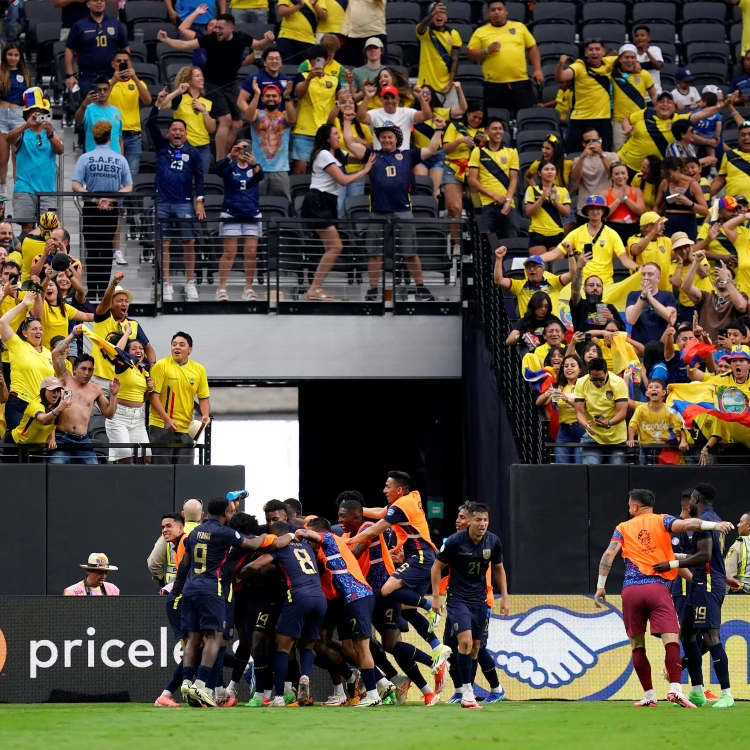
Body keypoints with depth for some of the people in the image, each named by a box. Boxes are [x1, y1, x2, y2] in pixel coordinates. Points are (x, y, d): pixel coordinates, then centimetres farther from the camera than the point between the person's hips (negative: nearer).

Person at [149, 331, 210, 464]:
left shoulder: (199, 370, 7)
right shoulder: (161, 366, -5)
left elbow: (204, 398, 12)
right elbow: (154, 395, -9)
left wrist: (205, 416, -8)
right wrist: (167, 419, -18)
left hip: (186, 428, 4)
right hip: (162, 426, -4)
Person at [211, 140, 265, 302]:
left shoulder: (253, 168, 5)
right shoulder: (229, 167, 1)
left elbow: (260, 175, -18)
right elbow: (215, 169, -19)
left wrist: (253, 164, -39)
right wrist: (230, 156, -34)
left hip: (252, 215, 2)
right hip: (231, 215, -2)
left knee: (251, 253, 0)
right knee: (228, 253, -5)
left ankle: (249, 289, 6)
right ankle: (221, 289, -4)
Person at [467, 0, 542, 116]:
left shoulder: (519, 27, 10)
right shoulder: (481, 32, 6)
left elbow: (532, 47, 13)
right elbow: (470, 54, 4)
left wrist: (537, 69, 4)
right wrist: (486, 51, -13)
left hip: (520, 82, 1)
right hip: (494, 85, -1)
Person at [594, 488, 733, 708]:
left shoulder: (623, 528, 15)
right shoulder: (662, 521, 9)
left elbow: (609, 554, 4)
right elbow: (685, 524, -9)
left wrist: (600, 587, 5)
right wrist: (712, 524, -20)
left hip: (630, 591, 2)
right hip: (657, 588, -2)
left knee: (637, 644, 11)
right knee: (670, 639, -9)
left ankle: (649, 695, 9)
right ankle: (675, 689, -27)